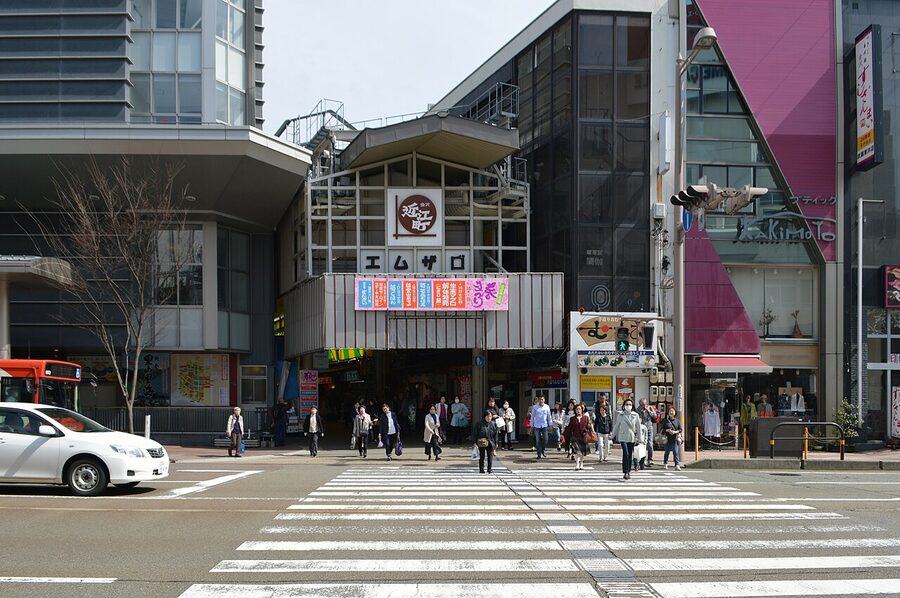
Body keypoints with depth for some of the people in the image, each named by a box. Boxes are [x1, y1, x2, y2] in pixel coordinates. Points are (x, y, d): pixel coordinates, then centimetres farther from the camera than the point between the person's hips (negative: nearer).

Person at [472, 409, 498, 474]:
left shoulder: (493, 424, 1)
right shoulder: (479, 423, -6)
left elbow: (495, 434, 7)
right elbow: (474, 433, -2)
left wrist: (496, 443, 5)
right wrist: (475, 442, -6)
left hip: (490, 443, 2)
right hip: (481, 443, -1)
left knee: (490, 456, 3)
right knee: (481, 456, 5)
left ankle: (489, 469, 12)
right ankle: (481, 469, 14)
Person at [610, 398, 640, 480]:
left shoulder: (635, 415, 3)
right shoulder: (620, 415, 2)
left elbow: (638, 427, 6)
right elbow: (616, 426, 11)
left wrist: (639, 437, 4)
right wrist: (613, 435, 14)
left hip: (632, 438, 2)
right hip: (623, 437, -2)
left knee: (630, 455, 7)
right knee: (625, 454, -15)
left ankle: (628, 471, 20)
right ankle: (626, 472, -15)